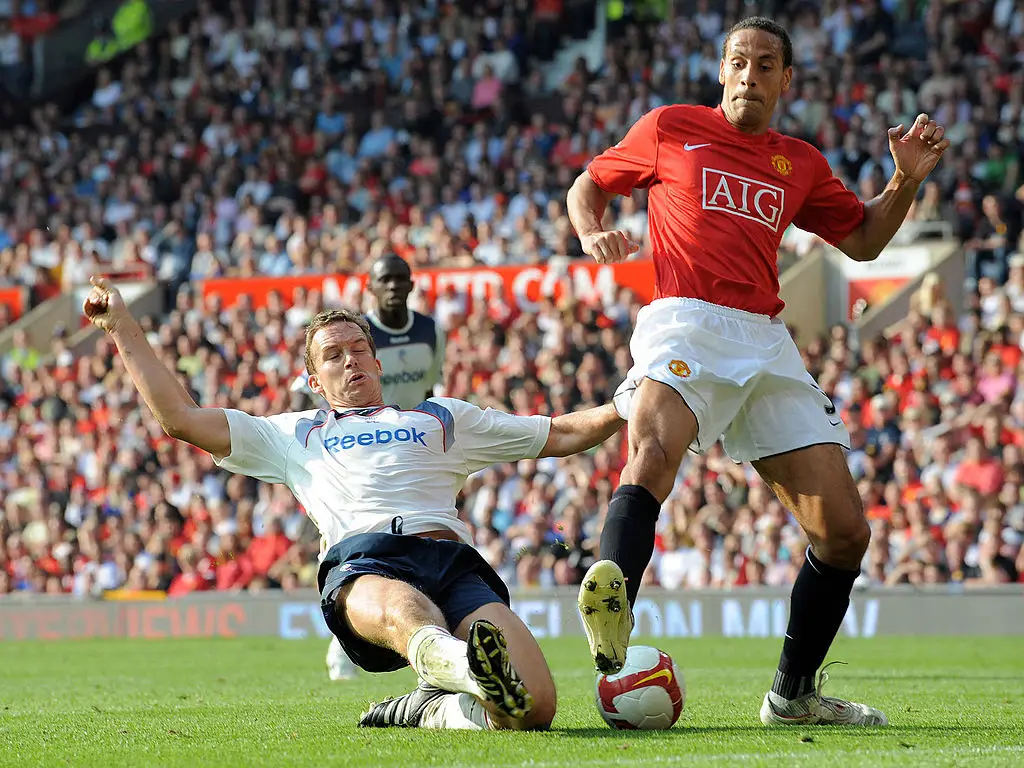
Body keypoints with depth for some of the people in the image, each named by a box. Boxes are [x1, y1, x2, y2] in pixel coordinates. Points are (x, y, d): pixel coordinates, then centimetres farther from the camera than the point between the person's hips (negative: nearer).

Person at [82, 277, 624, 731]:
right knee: (400, 609, -46)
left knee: (533, 706, -29)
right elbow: (180, 417, 34)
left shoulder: (442, 418, 39)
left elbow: (562, 434, 40)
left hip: (453, 560, 2)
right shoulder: (293, 435, 38)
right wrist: (123, 327, 32)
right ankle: (462, 665, -74)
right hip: (361, 561, -2)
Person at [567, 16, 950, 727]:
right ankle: (614, 643, -55)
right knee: (653, 452, -37)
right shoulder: (671, 128, 13)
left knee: (845, 530, -1)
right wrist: (592, 233, -1)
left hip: (767, 343, 5)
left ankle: (794, 695, 14)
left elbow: (863, 239, 30)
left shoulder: (800, 164, 22)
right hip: (684, 325, -5)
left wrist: (907, 180, 13)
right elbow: (588, 187, 21)